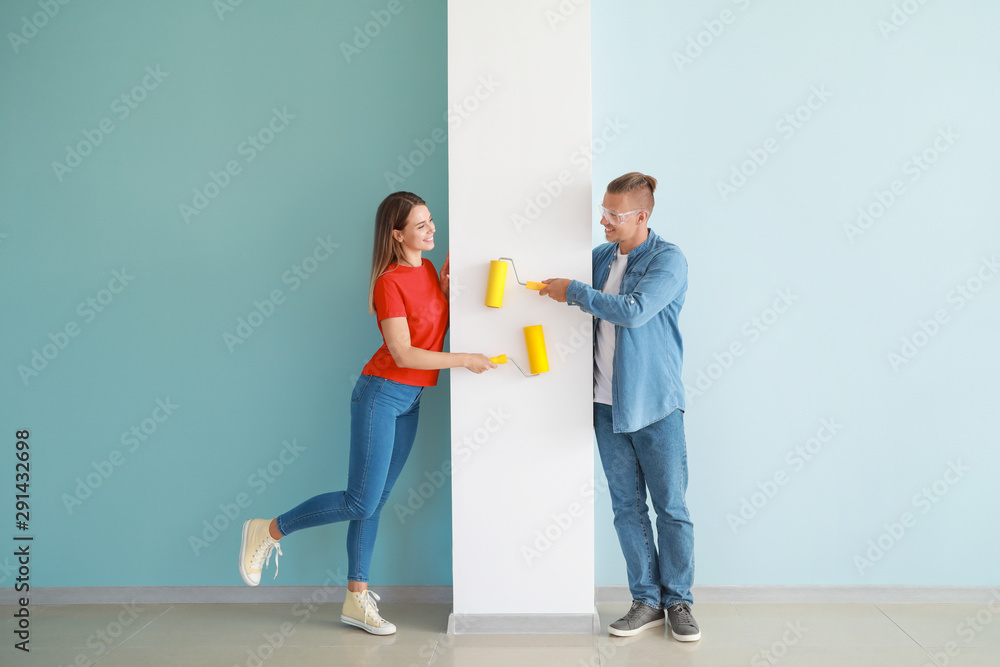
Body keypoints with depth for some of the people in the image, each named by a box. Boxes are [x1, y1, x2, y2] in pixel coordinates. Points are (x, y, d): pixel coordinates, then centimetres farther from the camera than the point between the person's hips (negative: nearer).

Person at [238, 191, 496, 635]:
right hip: (382, 393, -8)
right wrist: (465, 361, -16)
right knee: (361, 502, -6)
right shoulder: (389, 282, -15)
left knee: (376, 502, 10)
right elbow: (403, 354, -19)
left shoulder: (428, 270, 8)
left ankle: (357, 599, 16)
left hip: (411, 399, 8)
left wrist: (448, 276, 5)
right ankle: (269, 532, 13)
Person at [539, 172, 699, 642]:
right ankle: (647, 601, 20)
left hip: (655, 403, -5)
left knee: (670, 507, 4)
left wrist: (573, 292, -16)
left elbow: (634, 310, -23)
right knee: (627, 507, 9)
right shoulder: (600, 257, 10)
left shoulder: (669, 260, -9)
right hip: (607, 404, 6)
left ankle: (678, 601, 19)